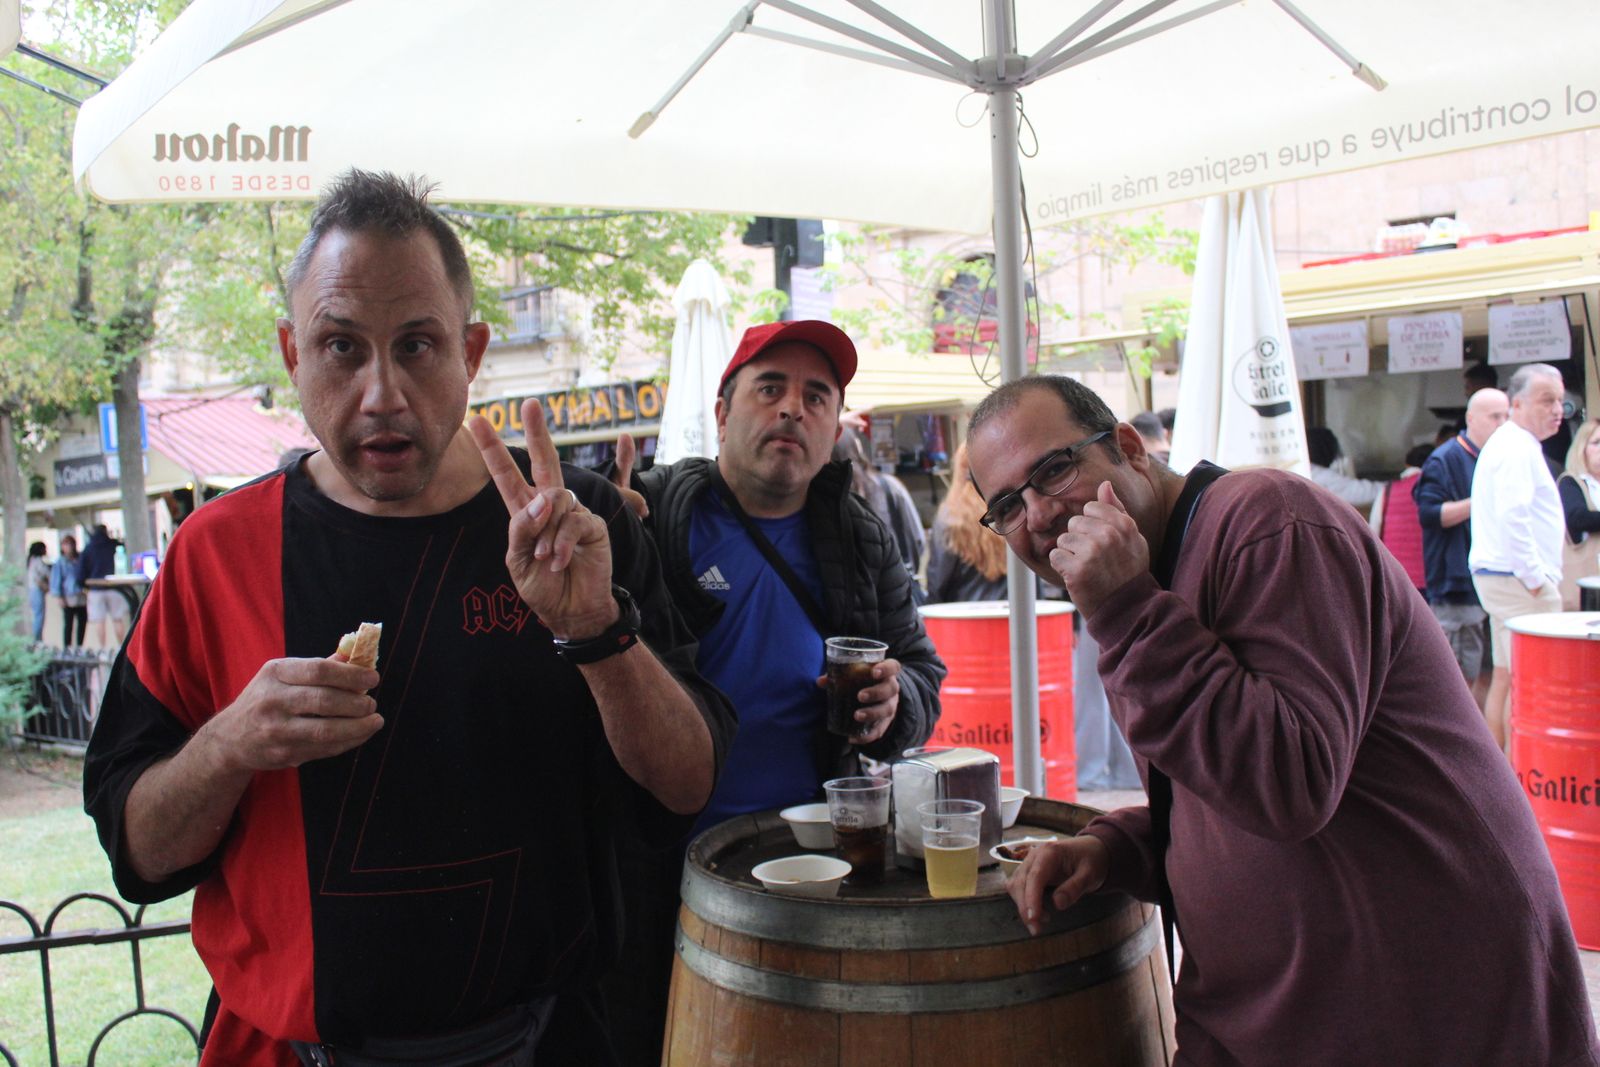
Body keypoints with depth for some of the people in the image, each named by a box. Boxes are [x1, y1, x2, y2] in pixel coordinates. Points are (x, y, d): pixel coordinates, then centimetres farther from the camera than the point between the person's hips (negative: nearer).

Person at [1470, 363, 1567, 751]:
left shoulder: (1506, 444, 19)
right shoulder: (1517, 449, -14)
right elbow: (1513, 518, -25)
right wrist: (1535, 578, -19)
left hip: (1499, 576, 11)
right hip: (1519, 580, -11)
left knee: (1505, 676, 12)